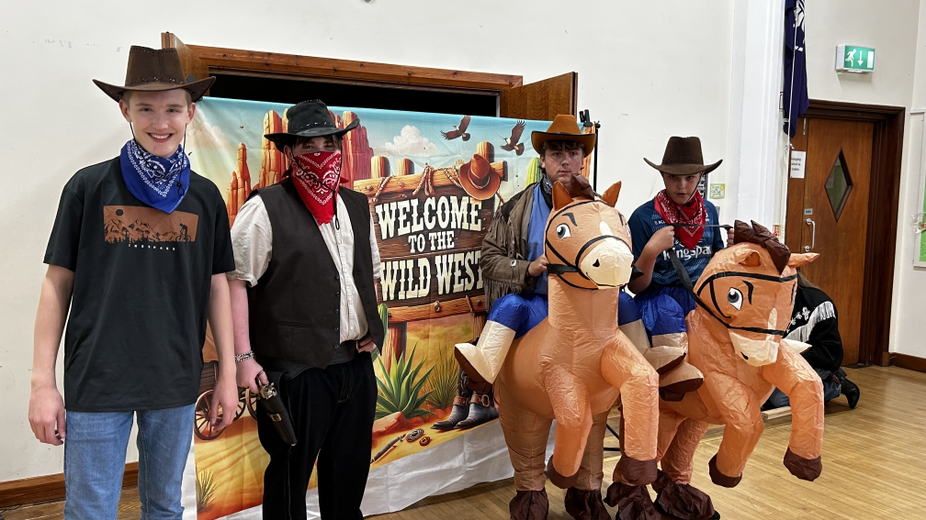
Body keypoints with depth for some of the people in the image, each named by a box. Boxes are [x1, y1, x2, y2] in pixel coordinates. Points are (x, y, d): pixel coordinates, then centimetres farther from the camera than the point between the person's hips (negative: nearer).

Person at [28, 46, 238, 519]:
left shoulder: (206, 197, 4)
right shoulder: (89, 187, -2)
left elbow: (216, 286, 7)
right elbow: (58, 283, 0)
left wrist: (227, 374, 6)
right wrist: (43, 382, -2)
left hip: (176, 384, 2)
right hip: (97, 382, -2)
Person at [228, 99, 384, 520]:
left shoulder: (357, 206, 11)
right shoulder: (266, 209, -9)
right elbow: (235, 282, -11)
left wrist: (371, 328, 9)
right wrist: (244, 357, -16)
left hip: (356, 363, 6)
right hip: (296, 370, -6)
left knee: (350, 474, 19)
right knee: (289, 477, 9)